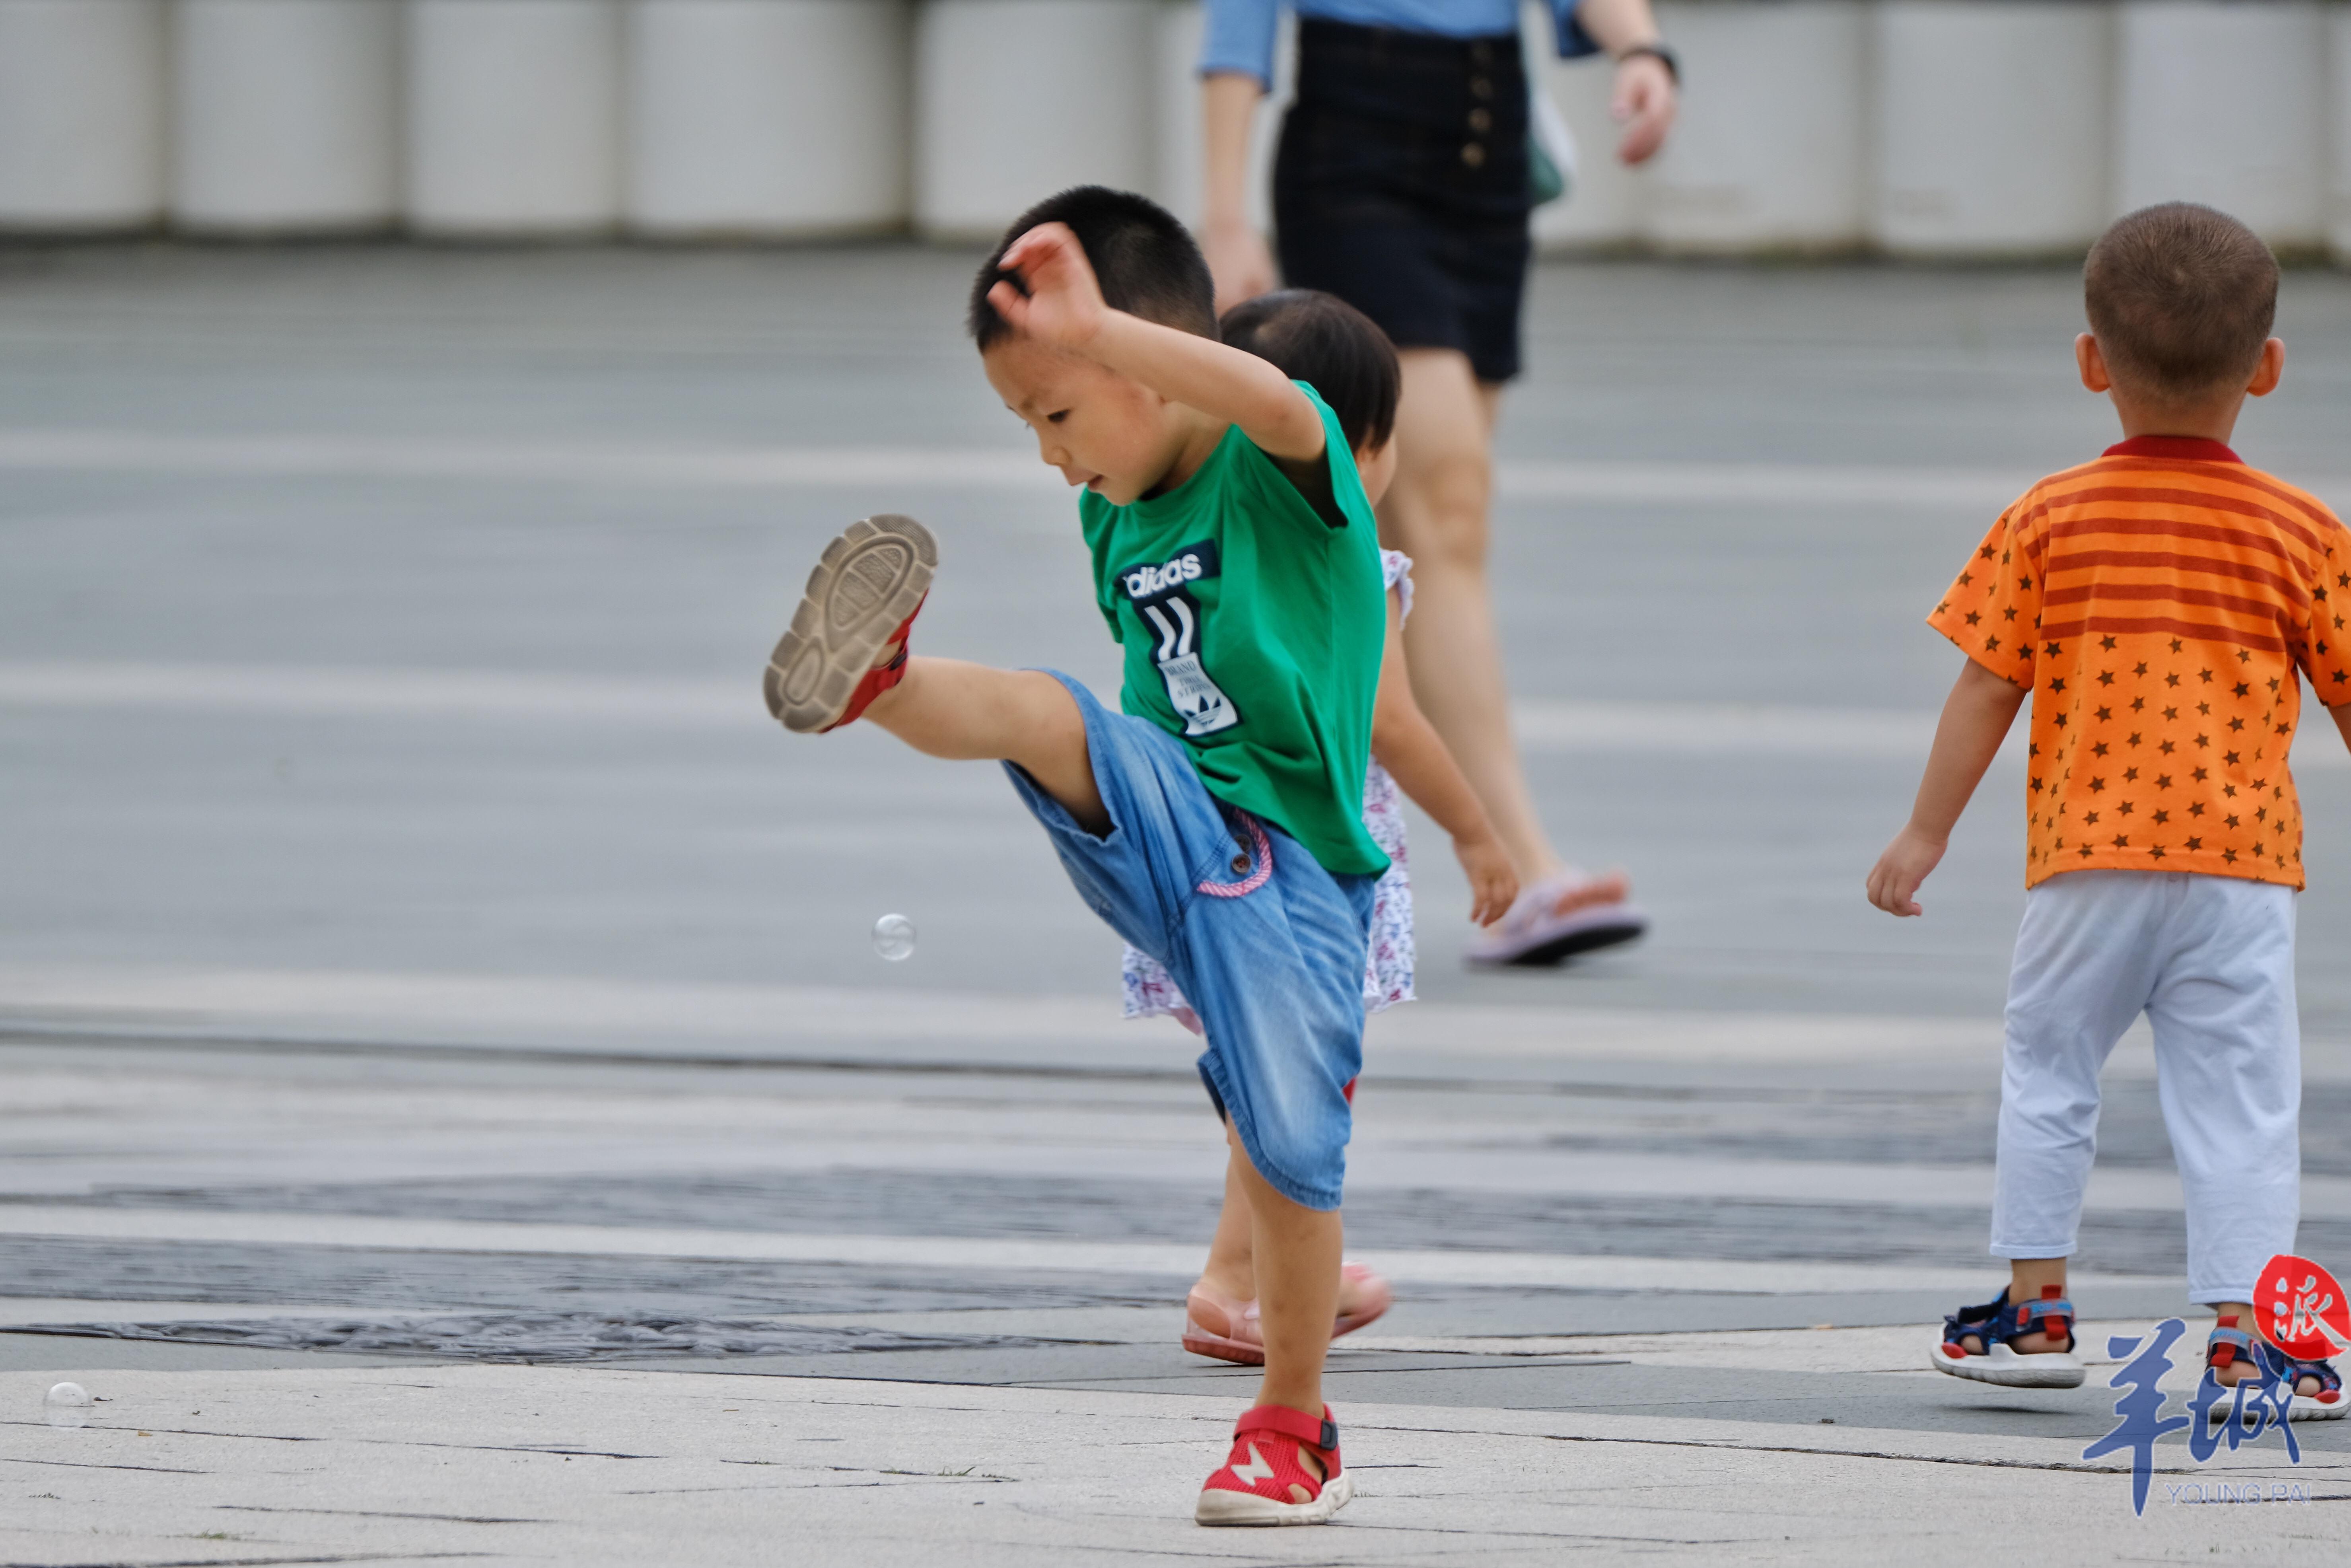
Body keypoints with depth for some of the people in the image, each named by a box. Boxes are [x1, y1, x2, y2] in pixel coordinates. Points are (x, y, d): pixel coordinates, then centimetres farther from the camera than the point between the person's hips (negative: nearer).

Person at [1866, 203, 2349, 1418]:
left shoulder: (2049, 521, 0)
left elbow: (1987, 687, 1)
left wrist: (1927, 834, 9)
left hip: (2089, 860, 0)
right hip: (2242, 861, 0)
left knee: (2046, 1068, 16)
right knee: (2239, 1097, 1)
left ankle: (2034, 1307, 20)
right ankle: (2242, 1331, -5)